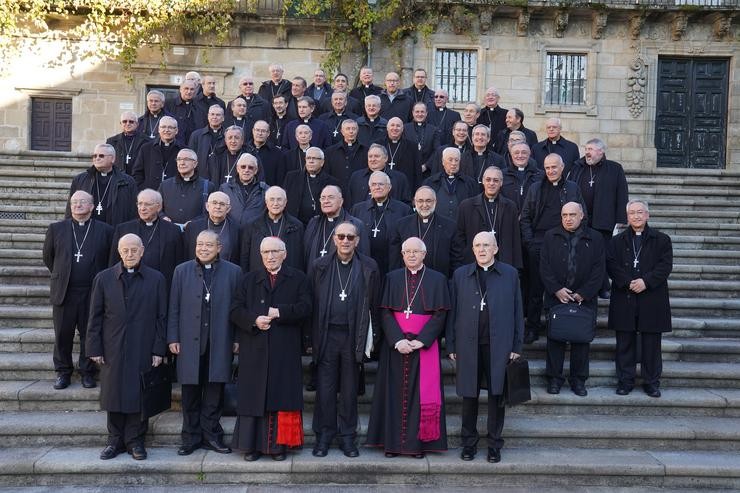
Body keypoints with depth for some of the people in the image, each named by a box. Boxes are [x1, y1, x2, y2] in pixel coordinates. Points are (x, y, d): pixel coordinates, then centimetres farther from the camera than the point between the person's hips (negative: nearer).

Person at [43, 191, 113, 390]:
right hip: (64, 292, 2)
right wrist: (60, 275, 15)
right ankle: (63, 372, 23)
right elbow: (48, 257, 15)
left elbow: (111, 261, 7)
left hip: (93, 293, -1)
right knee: (62, 335, 8)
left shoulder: (105, 230, 0)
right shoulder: (56, 229, 5)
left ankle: (87, 372, 21)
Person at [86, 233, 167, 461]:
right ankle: (115, 440, 22)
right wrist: (94, 348, 0)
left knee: (139, 396, 4)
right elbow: (95, 316, 5)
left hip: (143, 350, -1)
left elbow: (161, 317, 1)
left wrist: (158, 349, -3)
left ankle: (135, 440, 17)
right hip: (113, 349, 1)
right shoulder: (103, 278, 4)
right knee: (114, 395, 8)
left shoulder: (156, 279, 1)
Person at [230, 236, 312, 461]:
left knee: (282, 397, 1)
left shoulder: (298, 279, 8)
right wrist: (254, 320, -13)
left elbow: (305, 308, -4)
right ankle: (252, 445, 10)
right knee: (254, 396, 2)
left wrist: (280, 312, -15)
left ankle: (279, 445, 9)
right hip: (254, 350, 1)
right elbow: (235, 310, 5)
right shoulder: (249, 280, 13)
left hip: (285, 350, -1)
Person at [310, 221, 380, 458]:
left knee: (350, 389, 9)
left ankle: (347, 437, 20)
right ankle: (324, 436, 18)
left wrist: (371, 337, 1)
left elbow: (374, 305, 4)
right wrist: (311, 338, 1)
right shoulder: (320, 266, 4)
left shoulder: (369, 267, 2)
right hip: (327, 334, 0)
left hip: (354, 336, 0)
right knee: (325, 388, 5)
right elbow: (312, 303, 4)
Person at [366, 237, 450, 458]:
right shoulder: (392, 278, 7)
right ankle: (392, 442, 10)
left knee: (422, 394, 1)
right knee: (395, 393, 3)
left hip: (424, 346, -1)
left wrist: (421, 340, -13)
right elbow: (385, 313, 1)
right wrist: (397, 340, -13)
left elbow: (439, 315, -3)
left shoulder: (437, 279, 3)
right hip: (395, 345, 1)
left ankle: (418, 442, 9)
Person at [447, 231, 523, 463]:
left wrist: (516, 345, 1)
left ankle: (494, 445, 20)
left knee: (497, 395, 6)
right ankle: (469, 443, 20)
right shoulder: (460, 275, 7)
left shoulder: (510, 274, 5)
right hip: (468, 345, 1)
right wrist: (451, 345, 1)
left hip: (499, 345, -1)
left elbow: (517, 311, 5)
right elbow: (452, 312, 6)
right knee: (469, 395, 7)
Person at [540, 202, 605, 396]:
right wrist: (556, 290, -10)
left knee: (582, 340, 6)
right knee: (555, 339, 4)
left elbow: (598, 270, -1)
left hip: (584, 299, 0)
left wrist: (582, 294, -9)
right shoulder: (550, 237, 5)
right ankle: (554, 379, 13)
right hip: (556, 298, 0)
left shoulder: (595, 239, 3)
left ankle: (579, 380, 17)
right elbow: (544, 266, 1)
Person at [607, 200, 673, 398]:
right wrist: (628, 283, -15)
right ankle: (625, 381, 15)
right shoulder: (617, 241, 10)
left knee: (651, 343, 5)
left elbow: (665, 265, -4)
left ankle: (652, 382, 16)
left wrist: (646, 281, -16)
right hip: (624, 299, 1)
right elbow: (611, 265, -2)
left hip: (652, 300, -1)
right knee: (625, 343, 6)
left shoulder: (661, 240, 7)